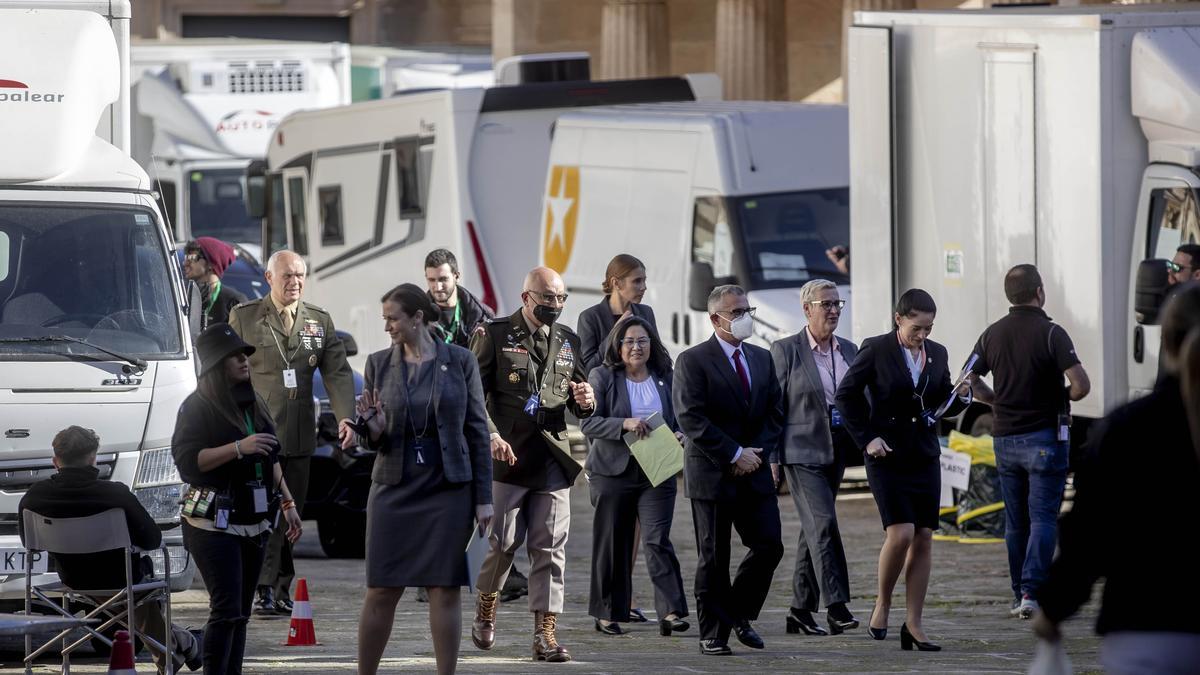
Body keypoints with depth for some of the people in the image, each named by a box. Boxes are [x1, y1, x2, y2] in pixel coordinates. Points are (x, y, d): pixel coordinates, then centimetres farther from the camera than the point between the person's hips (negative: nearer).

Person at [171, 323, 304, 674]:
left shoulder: (254, 404, 17)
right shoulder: (198, 407, -6)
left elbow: (271, 459, 26)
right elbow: (187, 460, -18)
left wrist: (287, 502, 21)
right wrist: (239, 448, -23)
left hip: (252, 523, 7)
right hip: (214, 524, -7)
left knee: (240, 612, 6)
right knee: (226, 609, -15)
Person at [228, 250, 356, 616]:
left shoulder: (320, 321, 12)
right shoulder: (244, 317, 2)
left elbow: (337, 372, 6)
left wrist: (345, 417, -9)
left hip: (299, 435, 4)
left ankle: (282, 589, 15)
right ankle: (265, 590, -12)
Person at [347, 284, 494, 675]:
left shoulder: (460, 362, -2)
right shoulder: (379, 364, 4)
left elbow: (477, 430, 1)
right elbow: (371, 439, 9)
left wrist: (484, 498, -1)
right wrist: (373, 430, -16)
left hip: (448, 490, -1)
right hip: (395, 488, 2)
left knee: (444, 590, -1)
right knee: (381, 592, 0)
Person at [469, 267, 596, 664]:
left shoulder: (568, 341, 14)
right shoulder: (496, 336, 0)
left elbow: (579, 406, 21)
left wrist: (585, 402, -3)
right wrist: (491, 435, -17)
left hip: (553, 460, 4)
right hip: (507, 455, -3)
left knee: (550, 549, -2)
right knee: (503, 541, -1)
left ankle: (545, 634, -3)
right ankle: (485, 609, 26)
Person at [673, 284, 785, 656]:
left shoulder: (762, 359, 13)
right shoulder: (693, 361, -6)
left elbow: (775, 413, 13)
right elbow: (691, 419, -14)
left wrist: (758, 453, -4)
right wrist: (735, 455, -15)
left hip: (754, 472, 5)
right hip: (712, 473, -5)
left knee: (769, 545, -1)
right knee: (713, 558, -1)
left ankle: (739, 613, 19)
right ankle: (713, 634, 7)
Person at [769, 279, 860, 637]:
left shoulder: (849, 350, 12)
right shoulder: (786, 351, -5)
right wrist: (771, 456, -9)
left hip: (836, 452, 6)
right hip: (802, 450, -6)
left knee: (813, 529, 10)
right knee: (823, 524, -16)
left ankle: (801, 610, 16)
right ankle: (836, 606, -21)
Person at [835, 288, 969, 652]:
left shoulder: (936, 354, 9)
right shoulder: (876, 350, -5)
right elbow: (846, 396, -1)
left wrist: (959, 397, -5)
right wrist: (866, 439, -7)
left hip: (925, 456, 5)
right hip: (888, 456, -5)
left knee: (924, 539, 1)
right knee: (901, 534, -16)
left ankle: (913, 625, 5)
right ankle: (883, 603, 7)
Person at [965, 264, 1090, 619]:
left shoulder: (993, 334, 3)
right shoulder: (1051, 334, -12)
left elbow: (970, 381, 10)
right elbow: (1081, 385, -18)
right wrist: (1063, 398, 2)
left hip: (1005, 439, 5)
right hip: (1045, 437, -5)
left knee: (1015, 521, 12)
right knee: (1043, 517, -4)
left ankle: (1019, 594, 14)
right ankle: (1031, 592, -16)